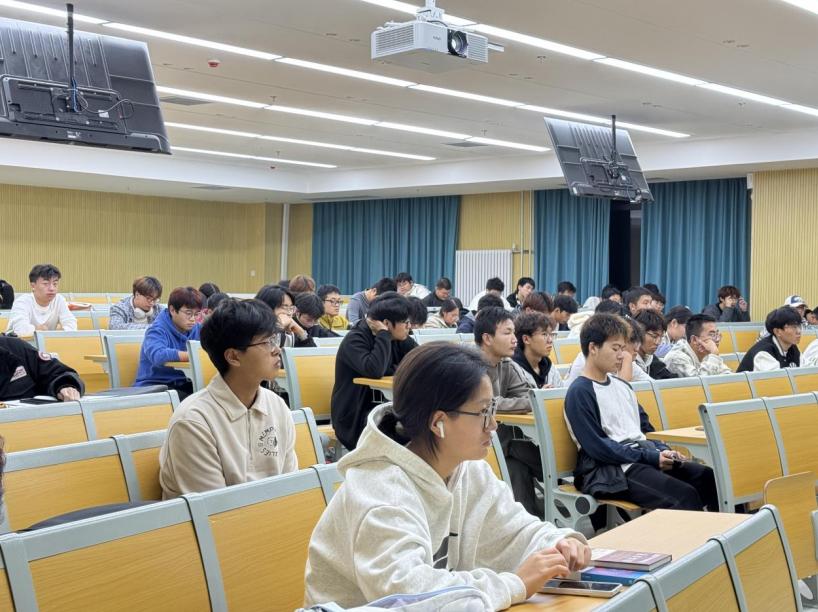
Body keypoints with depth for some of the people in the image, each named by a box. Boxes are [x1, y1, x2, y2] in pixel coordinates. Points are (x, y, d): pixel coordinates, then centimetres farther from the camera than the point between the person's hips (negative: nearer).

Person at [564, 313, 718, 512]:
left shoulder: (622, 386, 18)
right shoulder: (579, 392, -7)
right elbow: (597, 447, -14)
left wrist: (663, 451, 1)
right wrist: (651, 458, -15)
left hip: (647, 456, 8)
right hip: (609, 470, -8)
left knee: (710, 478, -10)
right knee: (685, 496, -27)